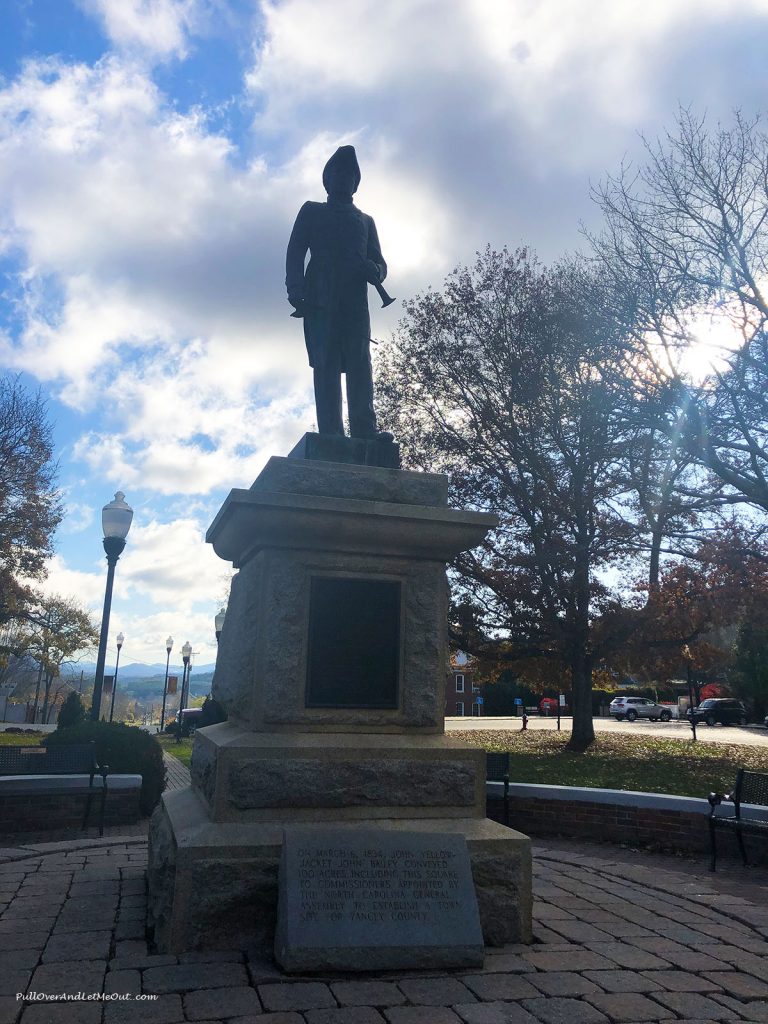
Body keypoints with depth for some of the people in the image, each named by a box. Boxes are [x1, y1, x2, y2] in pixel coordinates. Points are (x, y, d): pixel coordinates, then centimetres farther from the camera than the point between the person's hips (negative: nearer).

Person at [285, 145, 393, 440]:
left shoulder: (365, 220, 30)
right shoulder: (312, 211, 22)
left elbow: (379, 262, 21)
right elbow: (295, 253, 8)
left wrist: (373, 270, -6)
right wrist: (296, 292, -10)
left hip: (355, 301, 2)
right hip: (321, 299, -2)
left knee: (360, 364, -13)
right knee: (326, 365, -13)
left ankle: (365, 431, -23)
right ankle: (330, 434, -21)